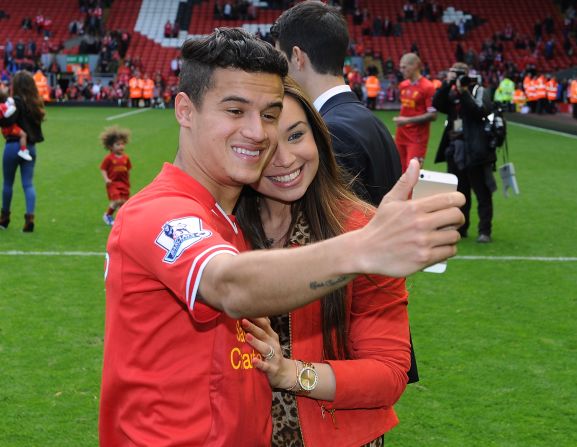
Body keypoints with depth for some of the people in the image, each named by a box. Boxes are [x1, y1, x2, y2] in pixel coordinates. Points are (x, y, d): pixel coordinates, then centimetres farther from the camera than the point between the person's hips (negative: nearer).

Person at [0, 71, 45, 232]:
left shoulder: (17, 101, -13)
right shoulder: (35, 102, 8)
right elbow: (35, 120, 9)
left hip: (14, 145, -5)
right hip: (30, 146, 5)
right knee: (28, 183, 3)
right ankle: (30, 217, -10)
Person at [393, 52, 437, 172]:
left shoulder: (427, 87, -11)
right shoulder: (403, 85, 10)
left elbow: (433, 115, -14)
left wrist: (408, 120, -18)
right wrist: (400, 120, 8)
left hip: (417, 138, -7)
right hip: (401, 136, 7)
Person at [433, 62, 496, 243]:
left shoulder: (479, 91, 0)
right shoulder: (451, 93, 14)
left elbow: (480, 111, -17)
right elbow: (437, 104, -2)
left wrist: (464, 92, -17)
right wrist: (446, 84, -10)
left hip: (474, 149, -6)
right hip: (454, 148, 6)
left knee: (482, 191, -3)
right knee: (458, 191, 12)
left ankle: (485, 231, -1)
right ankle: (460, 227, 22)